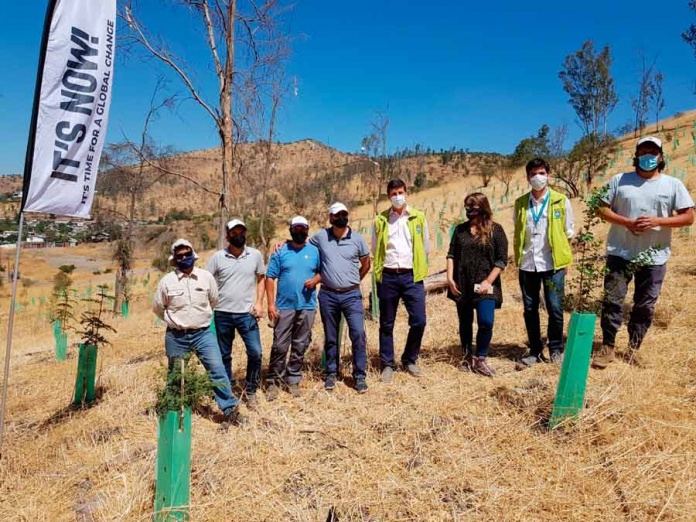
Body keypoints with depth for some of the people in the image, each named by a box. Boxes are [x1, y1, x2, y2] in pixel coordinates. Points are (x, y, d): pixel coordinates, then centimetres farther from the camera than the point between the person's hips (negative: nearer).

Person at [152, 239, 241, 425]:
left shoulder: (206, 277, -3)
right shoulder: (167, 281, -5)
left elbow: (214, 301, 11)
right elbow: (157, 307, 10)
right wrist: (174, 322, 13)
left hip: (203, 333, 0)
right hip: (176, 337, 1)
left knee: (217, 369, -9)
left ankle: (230, 409, 0)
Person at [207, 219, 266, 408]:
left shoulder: (255, 255, -1)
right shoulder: (217, 257, -3)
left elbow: (261, 279, 8)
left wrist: (259, 303, -2)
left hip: (247, 313, 0)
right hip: (222, 314, 0)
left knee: (255, 352, -5)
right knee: (224, 355, 13)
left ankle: (251, 390, 15)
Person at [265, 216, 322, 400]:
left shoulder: (315, 251, 6)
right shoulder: (280, 252, 0)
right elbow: (270, 278, -2)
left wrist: (315, 280, -11)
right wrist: (271, 304, -9)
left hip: (307, 307, 2)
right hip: (284, 307, -2)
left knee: (300, 347, 10)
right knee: (279, 346, -1)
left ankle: (293, 380, 22)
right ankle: (273, 381, 12)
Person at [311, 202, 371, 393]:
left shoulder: (357, 238, 0)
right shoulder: (321, 236, -1)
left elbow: (366, 263, 11)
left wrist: (353, 281, 10)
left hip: (352, 295, 0)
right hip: (328, 295, 1)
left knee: (358, 334, -6)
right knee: (330, 337, 11)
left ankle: (359, 375, 8)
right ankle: (331, 373, 27)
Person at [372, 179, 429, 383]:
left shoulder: (418, 218, 5)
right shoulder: (380, 220, 4)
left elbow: (426, 248, 10)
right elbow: (375, 250, 10)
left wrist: (416, 266, 10)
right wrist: (380, 269, 8)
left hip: (412, 276, 0)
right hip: (388, 277, 0)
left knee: (419, 321, -3)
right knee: (386, 324, 7)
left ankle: (409, 360, 19)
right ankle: (387, 364, 20)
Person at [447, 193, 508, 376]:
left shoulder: (495, 230, -1)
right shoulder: (460, 229, 9)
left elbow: (501, 259, -4)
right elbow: (451, 255, 8)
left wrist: (488, 281, -12)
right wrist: (450, 278, -3)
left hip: (485, 285, -3)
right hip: (462, 285, 3)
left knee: (486, 322, -12)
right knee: (465, 322, 11)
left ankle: (480, 359, 6)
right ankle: (467, 357, 26)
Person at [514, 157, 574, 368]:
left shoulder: (561, 201, 0)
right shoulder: (520, 203, 6)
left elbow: (568, 232, 5)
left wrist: (564, 257, 0)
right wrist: (519, 257, 7)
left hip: (553, 264, -2)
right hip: (527, 264, 2)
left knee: (555, 309, 1)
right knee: (530, 310, 8)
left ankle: (556, 350, 19)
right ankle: (535, 351, 21)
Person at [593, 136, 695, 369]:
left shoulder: (673, 184, 3)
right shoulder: (619, 180, 3)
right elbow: (602, 209, 0)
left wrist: (657, 222, -16)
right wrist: (627, 223, -15)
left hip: (654, 257, 1)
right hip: (620, 253, -1)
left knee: (645, 306, 9)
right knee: (612, 300, 1)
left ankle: (633, 349, 24)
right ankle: (607, 348, 12)